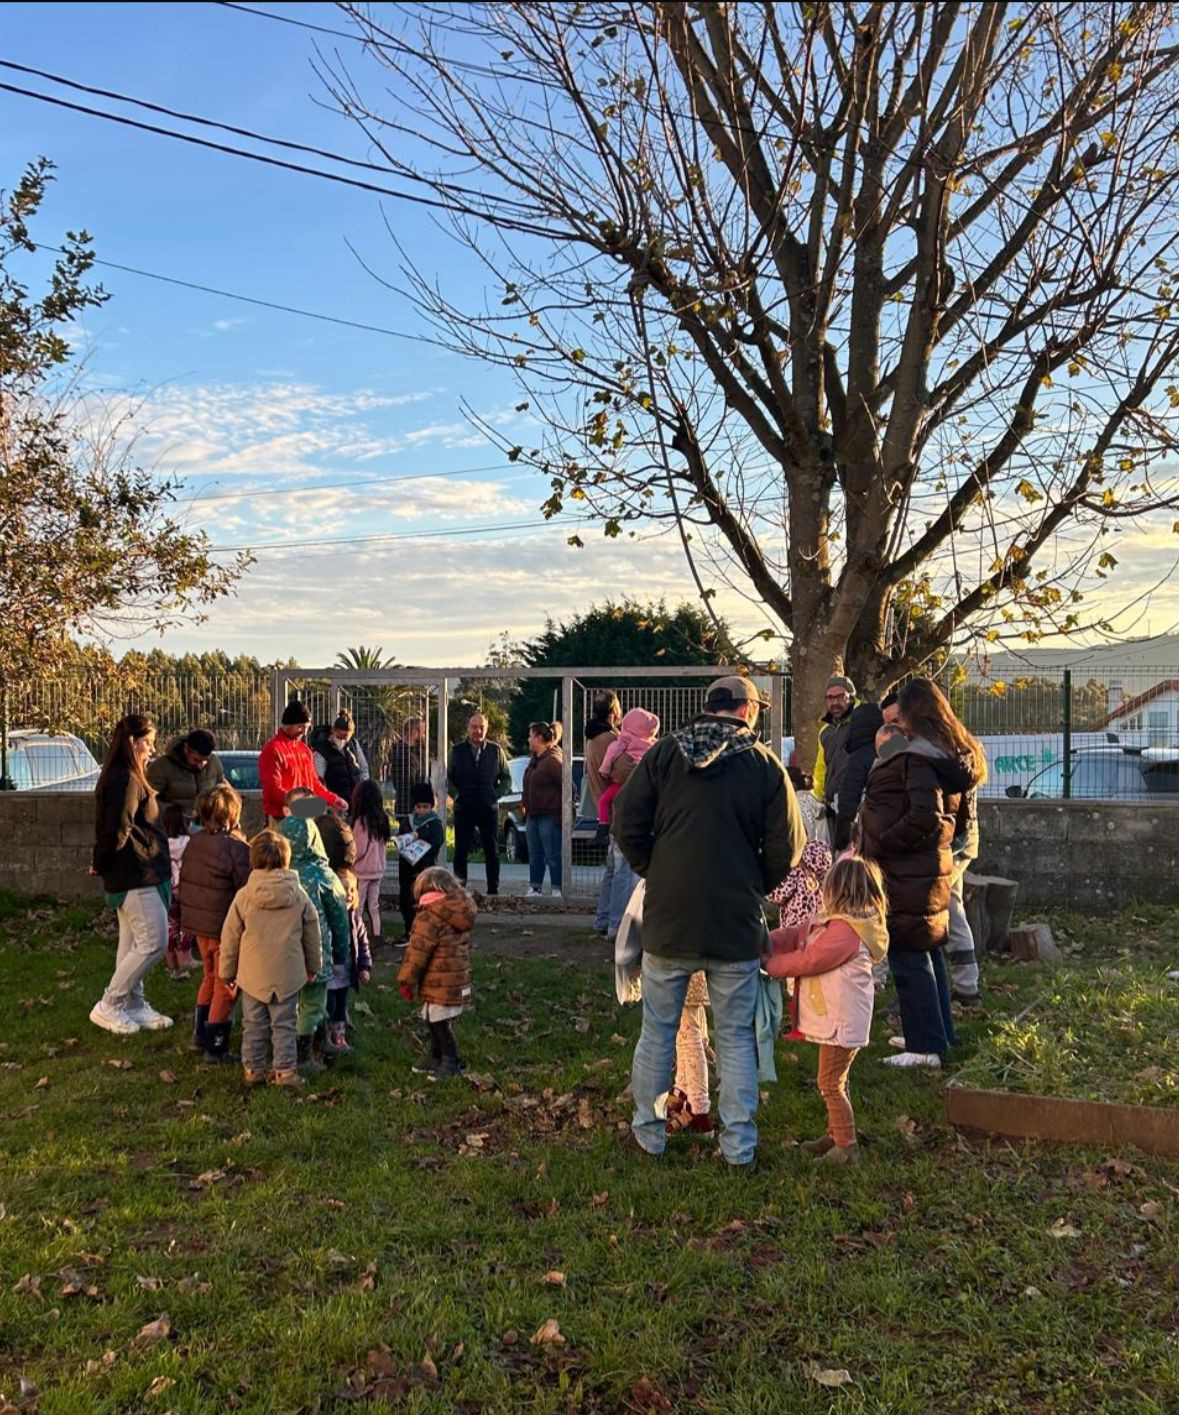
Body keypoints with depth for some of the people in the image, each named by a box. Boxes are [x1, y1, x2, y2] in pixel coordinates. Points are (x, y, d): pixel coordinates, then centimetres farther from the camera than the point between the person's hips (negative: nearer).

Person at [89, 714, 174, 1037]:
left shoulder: (124, 778, 15)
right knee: (154, 943, -6)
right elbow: (117, 831, -22)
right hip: (137, 876, -10)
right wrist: (101, 865, -7)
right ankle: (108, 1007, 2)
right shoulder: (127, 781, -18)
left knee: (133, 944, 14)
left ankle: (133, 1006, 22)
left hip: (134, 876, 10)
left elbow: (113, 828, 16)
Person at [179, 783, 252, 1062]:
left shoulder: (194, 842, 2)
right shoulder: (236, 848, -20)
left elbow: (185, 881, 10)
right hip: (226, 926, -7)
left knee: (209, 976, 24)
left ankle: (200, 1034, 31)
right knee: (225, 985, 4)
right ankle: (216, 1047, 8)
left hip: (199, 923, 8)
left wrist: (188, 914, 21)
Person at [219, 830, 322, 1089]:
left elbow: (230, 938, 0)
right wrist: (313, 966, 20)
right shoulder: (299, 895, -3)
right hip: (288, 975, 0)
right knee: (284, 1024, 8)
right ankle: (285, 1071, 8)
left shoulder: (243, 896, -6)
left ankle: (253, 1069, 18)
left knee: (254, 1024, 12)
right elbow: (312, 935, 6)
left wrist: (226, 972, 12)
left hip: (252, 974, 0)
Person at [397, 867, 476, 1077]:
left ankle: (450, 1063, 9)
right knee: (439, 1023, 19)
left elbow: (418, 952, -15)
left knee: (440, 1024, 3)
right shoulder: (462, 913, 9)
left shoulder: (429, 917, -16)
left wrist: (406, 980, -5)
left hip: (438, 985, -9)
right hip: (459, 982, 9)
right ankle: (435, 1060, 30)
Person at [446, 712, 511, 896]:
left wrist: (496, 794, -2)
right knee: (461, 850, 0)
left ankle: (493, 889, 9)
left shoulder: (496, 750, 6)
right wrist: (457, 795, -6)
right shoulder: (457, 750, 5)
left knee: (492, 851, 3)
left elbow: (507, 779, 12)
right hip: (463, 808, 0)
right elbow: (448, 778, 8)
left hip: (489, 808, 0)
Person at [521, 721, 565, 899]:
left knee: (553, 855, -4)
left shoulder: (553, 760, -14)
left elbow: (566, 784, -18)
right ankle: (535, 888, 18)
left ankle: (558, 890, 1)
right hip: (533, 815, 10)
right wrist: (524, 803, 15)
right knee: (534, 855, 12)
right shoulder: (535, 760, 15)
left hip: (550, 816, -10)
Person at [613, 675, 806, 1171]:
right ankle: (740, 1146, 17)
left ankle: (649, 1132, 25)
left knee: (657, 1030, 14)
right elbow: (786, 848, -4)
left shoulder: (664, 753, -1)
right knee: (736, 1036, 11)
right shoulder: (764, 764, -4)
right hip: (736, 925, -1)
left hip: (668, 920, 1)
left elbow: (626, 824, -2)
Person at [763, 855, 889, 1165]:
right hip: (834, 1019, 11)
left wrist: (768, 964, -10)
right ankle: (835, 1135, 34)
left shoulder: (845, 929, -24)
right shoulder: (833, 922, 10)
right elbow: (797, 935, 7)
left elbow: (808, 961, -21)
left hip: (842, 1021, -11)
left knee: (831, 1084, -1)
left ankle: (847, 1146, 8)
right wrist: (764, 943, -8)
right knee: (834, 1081, 21)